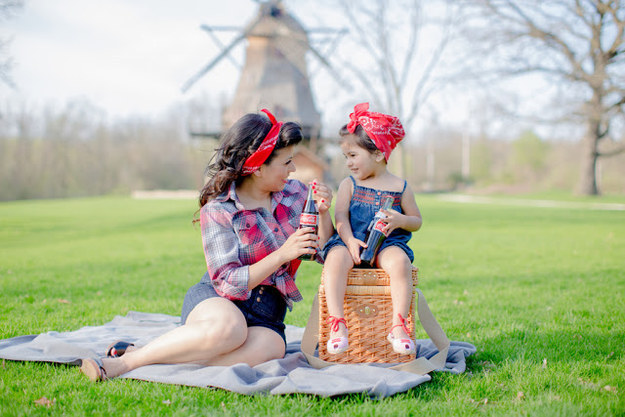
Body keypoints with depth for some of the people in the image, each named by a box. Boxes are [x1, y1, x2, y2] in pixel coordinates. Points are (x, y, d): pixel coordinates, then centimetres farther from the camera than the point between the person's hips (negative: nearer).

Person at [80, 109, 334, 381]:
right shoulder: (218, 211, -9)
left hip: (266, 317, 4)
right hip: (216, 302, -4)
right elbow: (228, 282, -15)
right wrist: (282, 254, -21)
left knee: (269, 347, -35)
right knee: (227, 329, -43)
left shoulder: (295, 193, 6)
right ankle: (127, 359, -25)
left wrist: (324, 213, -8)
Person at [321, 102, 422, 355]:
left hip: (387, 243, -1)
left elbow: (417, 221, 14)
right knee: (335, 259, -33)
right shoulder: (349, 185, 11)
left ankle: (398, 325, -28)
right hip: (351, 242, 1)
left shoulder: (399, 187, 8)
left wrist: (400, 220, -9)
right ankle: (337, 322, -33)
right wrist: (349, 240, -18)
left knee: (400, 262, -34)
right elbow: (340, 216, 0)